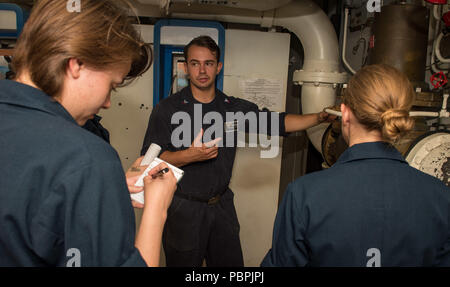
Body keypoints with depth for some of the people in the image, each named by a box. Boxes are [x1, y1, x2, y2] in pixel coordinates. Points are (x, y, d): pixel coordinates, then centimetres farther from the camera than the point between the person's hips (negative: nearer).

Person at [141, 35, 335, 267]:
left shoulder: (234, 108, 4)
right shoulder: (167, 109, -7)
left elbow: (277, 122, 2)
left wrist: (318, 117, -9)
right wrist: (191, 155, -28)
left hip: (222, 205, 4)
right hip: (183, 209, -3)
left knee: (231, 261, 15)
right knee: (184, 262, 12)